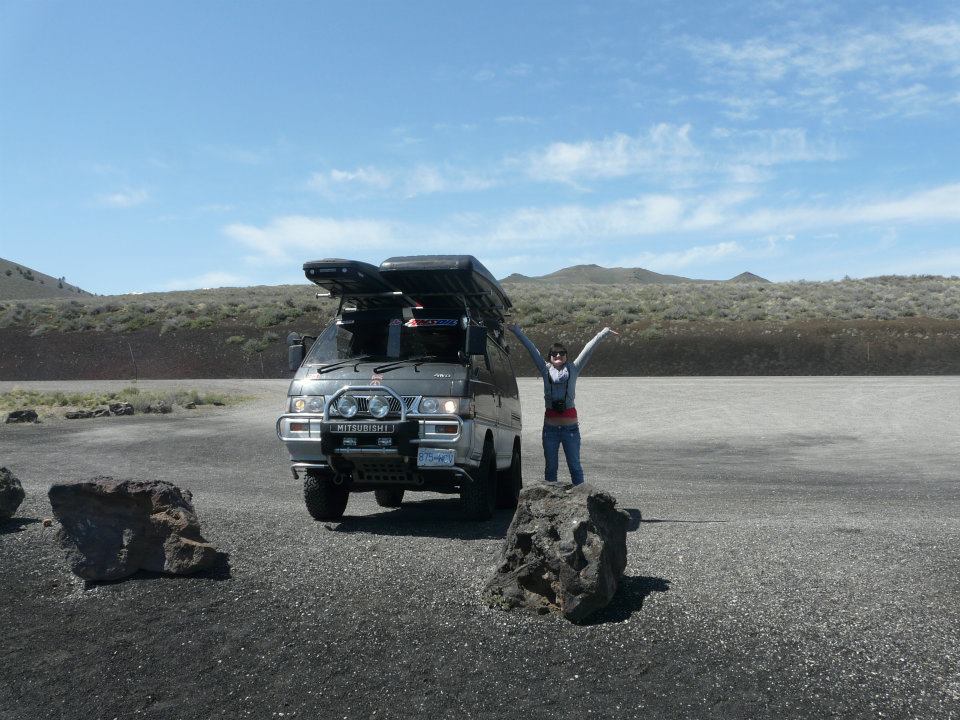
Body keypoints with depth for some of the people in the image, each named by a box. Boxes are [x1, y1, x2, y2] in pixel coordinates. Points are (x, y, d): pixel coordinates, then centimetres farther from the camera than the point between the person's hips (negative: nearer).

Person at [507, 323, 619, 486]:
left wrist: (604, 333, 7)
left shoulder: (573, 369, 5)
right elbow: (532, 349, 6)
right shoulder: (545, 370, 6)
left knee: (574, 465, 4)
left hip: (570, 427, -1)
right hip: (550, 428, 1)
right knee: (550, 466, 9)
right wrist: (517, 332, 9)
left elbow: (588, 349, 5)